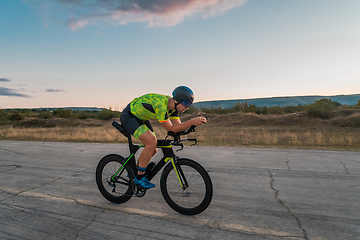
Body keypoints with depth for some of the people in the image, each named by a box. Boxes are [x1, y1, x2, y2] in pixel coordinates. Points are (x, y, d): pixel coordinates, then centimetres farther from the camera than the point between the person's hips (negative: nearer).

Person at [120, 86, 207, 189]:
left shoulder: (173, 105, -8)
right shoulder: (161, 104, -35)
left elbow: (178, 125, -7)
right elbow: (170, 128, -30)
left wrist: (194, 122, -22)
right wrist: (192, 121, -36)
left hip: (140, 118, 9)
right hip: (128, 116, -9)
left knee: (153, 150, 5)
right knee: (152, 142, -25)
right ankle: (139, 177, -9)